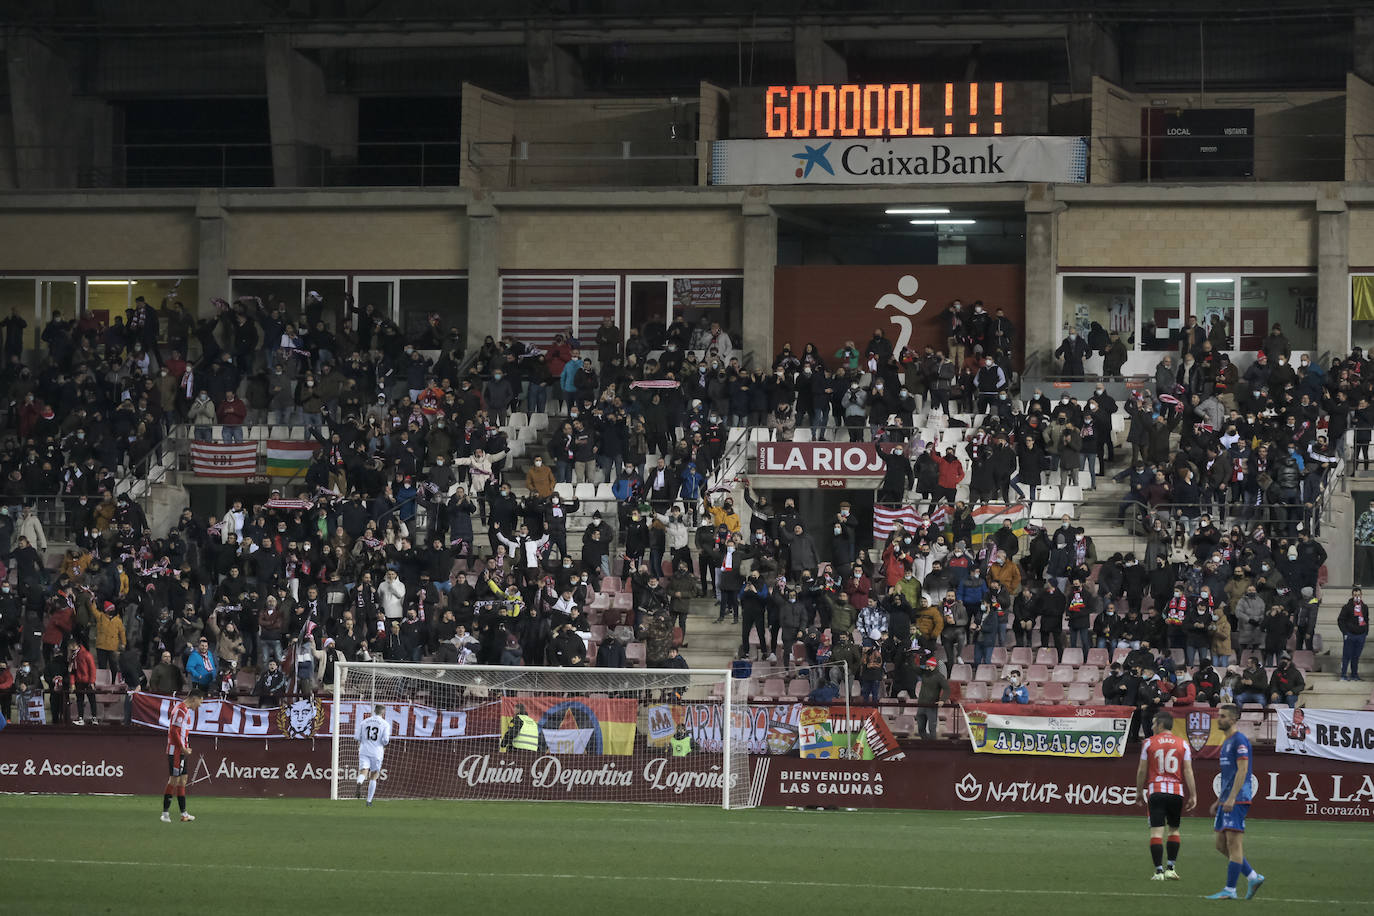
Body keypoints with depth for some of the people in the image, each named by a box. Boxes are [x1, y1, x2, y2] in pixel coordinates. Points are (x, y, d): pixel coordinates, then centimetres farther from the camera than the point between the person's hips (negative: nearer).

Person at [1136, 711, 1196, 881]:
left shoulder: (1149, 743, 1)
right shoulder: (1182, 744, 5)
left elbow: (1142, 771, 3)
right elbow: (1188, 771, 2)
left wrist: (1139, 792, 14)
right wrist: (1193, 795, 5)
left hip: (1156, 791, -2)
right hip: (1177, 791, 2)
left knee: (1156, 831, -3)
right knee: (1174, 829, 16)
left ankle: (1159, 870, -8)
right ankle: (1170, 868, 10)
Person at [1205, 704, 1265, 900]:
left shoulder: (1239, 740, -10)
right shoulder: (1226, 742, 20)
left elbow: (1242, 770, -18)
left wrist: (1231, 798, -24)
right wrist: (1219, 801, 25)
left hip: (1237, 800, -10)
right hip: (1227, 801, 10)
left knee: (1234, 843, -9)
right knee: (1221, 845, 9)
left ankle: (1230, 890, -8)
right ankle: (1253, 877, 15)